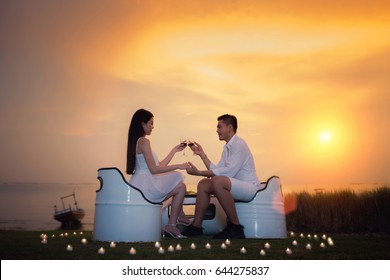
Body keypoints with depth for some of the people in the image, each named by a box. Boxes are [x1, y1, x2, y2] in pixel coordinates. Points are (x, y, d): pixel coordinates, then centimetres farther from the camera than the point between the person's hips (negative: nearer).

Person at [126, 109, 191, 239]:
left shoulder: (136, 141, 17)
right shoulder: (144, 141, -14)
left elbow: (159, 165, 17)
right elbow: (154, 169, -19)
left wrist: (175, 150, 20)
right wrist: (178, 166, -12)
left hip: (140, 184, 10)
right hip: (145, 186, -10)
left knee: (177, 180, 19)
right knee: (181, 187, -2)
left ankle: (179, 216, 18)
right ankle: (171, 225, 1)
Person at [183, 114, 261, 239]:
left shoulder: (239, 144, -13)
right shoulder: (227, 147, 16)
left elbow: (228, 171, -25)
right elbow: (216, 170, 9)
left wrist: (199, 172, -23)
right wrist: (202, 154, 7)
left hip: (250, 187, -9)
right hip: (236, 186, 10)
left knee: (218, 181, -32)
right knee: (203, 184, 2)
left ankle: (235, 227, -22)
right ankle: (196, 227, 0)